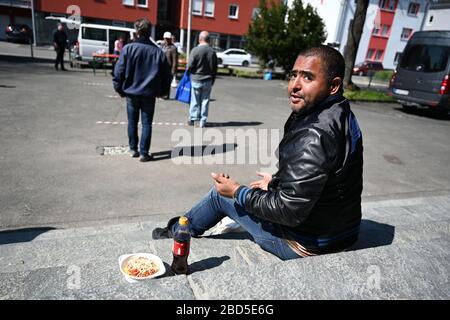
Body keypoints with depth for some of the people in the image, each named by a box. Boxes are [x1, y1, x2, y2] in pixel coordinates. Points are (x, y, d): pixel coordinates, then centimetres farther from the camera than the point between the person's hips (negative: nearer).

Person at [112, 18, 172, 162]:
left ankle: (133, 149, 23)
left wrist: (119, 88, 5)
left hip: (131, 92, 0)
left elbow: (119, 71, -8)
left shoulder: (128, 48, -7)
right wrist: (162, 91, 14)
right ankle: (144, 153, 6)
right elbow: (166, 75, 2)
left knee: (132, 122, 14)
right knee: (146, 123, 5)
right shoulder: (158, 52, -2)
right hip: (149, 94, 1)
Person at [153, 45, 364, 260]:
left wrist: (237, 192, -15)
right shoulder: (342, 114, 1)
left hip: (306, 244, -9)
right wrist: (277, 180, 20)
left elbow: (289, 212, -29)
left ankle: (177, 231, 36)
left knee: (221, 194, 8)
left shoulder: (312, 135, -32)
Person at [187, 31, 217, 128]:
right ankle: (203, 121, 11)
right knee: (205, 101, 8)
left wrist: (190, 72, 11)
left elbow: (190, 66, -12)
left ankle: (192, 119, 16)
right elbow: (215, 69, 4)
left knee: (195, 101, 9)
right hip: (208, 80, 2)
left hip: (196, 79, -2)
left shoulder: (195, 50, -12)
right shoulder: (212, 52, -1)